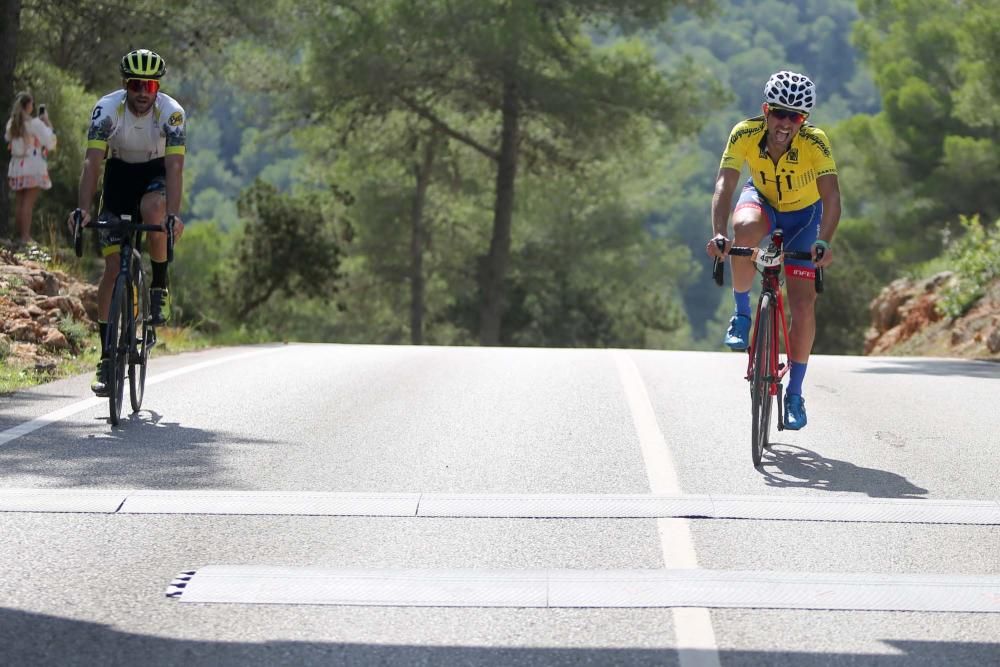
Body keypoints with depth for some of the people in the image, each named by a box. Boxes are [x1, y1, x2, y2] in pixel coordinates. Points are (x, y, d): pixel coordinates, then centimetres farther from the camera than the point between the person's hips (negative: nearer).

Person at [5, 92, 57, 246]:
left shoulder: (11, 124, 6)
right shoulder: (35, 123, -10)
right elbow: (50, 143, -10)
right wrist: (48, 123, 0)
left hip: (16, 167, 6)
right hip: (33, 168, -6)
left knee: (19, 203, 9)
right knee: (29, 203, -8)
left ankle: (20, 236, 10)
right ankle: (26, 237, -12)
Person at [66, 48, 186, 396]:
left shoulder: (171, 112, -25)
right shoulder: (107, 108, -24)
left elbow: (174, 166, -32)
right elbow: (92, 162, -30)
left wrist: (174, 215, -47)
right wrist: (82, 209, -44)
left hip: (155, 175, -1)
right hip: (119, 175, 1)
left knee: (153, 209, -38)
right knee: (113, 267, -7)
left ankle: (160, 285, -12)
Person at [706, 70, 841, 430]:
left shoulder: (815, 143, -32)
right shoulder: (745, 134, -29)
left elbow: (831, 196, -39)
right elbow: (724, 185, -36)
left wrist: (823, 242, -57)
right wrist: (719, 234, -53)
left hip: (803, 213, 0)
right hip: (762, 200, 0)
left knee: (803, 306, -10)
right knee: (746, 228, -38)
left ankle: (794, 393, 9)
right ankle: (741, 313, -16)